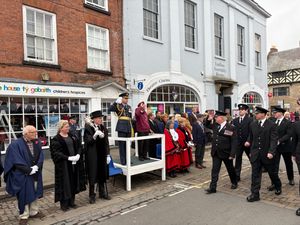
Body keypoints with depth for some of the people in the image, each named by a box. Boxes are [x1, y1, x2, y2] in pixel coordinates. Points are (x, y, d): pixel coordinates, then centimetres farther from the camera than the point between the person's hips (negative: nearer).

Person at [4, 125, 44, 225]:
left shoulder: (37, 142, 2)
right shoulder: (15, 145, -13)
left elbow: (41, 156, 0)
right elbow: (17, 161, -17)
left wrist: (36, 167, -16)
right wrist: (29, 170, -19)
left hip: (35, 174, 5)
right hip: (22, 176, -5)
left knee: (34, 193, 16)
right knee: (24, 195, 7)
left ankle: (34, 212, 34)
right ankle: (24, 216, 24)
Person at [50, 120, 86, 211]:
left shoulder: (72, 136, 9)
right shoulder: (56, 139, -9)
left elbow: (78, 147, 10)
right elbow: (56, 153, -15)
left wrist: (78, 154, -10)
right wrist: (68, 158, -22)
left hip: (74, 163, 6)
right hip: (63, 165, -6)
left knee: (73, 182, 12)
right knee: (65, 183, 3)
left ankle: (71, 201, 27)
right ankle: (64, 204, 18)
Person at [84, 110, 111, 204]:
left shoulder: (103, 128, 4)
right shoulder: (88, 128, -9)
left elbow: (106, 143, 6)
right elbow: (87, 142, -17)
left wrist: (108, 155, 3)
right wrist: (95, 135, -32)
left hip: (102, 155, 5)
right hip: (92, 155, -4)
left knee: (102, 174, 14)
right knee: (93, 175, 4)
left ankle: (102, 193, 31)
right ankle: (92, 195, 20)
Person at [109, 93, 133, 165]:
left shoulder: (129, 107, 16)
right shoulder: (118, 106, -1)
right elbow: (110, 109, -20)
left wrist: (131, 127, 17)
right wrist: (116, 102, -24)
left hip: (128, 127, 6)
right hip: (121, 127, -6)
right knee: (122, 145, -1)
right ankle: (123, 161, 6)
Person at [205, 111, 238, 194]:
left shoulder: (231, 128, -14)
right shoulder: (215, 125, 3)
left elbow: (234, 142, -15)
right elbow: (207, 125, 21)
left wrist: (232, 154, -18)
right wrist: (209, 119, 0)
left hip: (226, 153, -4)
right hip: (216, 153, 4)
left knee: (230, 169, 17)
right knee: (215, 170, 4)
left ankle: (234, 183, 40)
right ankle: (213, 187, 9)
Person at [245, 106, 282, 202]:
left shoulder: (271, 125, -10)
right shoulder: (252, 124, 4)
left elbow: (274, 140, -14)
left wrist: (271, 152, -23)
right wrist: (248, 141, -4)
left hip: (267, 154, -3)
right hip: (255, 154, 3)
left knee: (272, 172, 17)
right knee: (255, 174, 3)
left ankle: (278, 187, 44)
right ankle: (255, 194, 9)